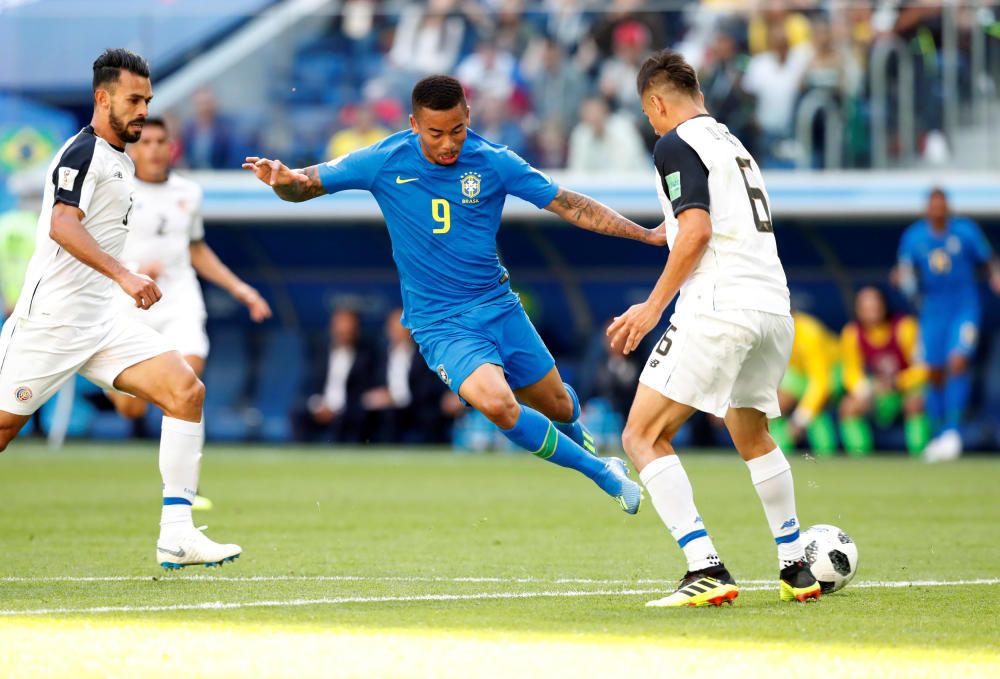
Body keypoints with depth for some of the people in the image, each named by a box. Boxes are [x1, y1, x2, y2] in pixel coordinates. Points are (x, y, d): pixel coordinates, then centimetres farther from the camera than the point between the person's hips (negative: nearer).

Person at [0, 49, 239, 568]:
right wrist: (123, 275, -35)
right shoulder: (83, 152, -11)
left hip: (101, 320, 8)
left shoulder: (118, 160, 18)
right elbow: (62, 226, -27)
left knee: (187, 391, -8)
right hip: (50, 319, -8)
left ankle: (176, 535, -12)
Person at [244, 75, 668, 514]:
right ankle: (601, 472, -11)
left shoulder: (494, 162, -7)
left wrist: (647, 234, -7)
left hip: (498, 307, 3)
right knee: (495, 402, -29)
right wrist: (282, 180, -26)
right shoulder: (385, 162, -10)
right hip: (440, 324, -3)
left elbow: (568, 205, -2)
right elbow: (307, 185, -2)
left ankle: (577, 438, 55)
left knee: (558, 406, 13)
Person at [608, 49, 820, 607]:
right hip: (774, 309, 9)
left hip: (720, 307, -9)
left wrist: (656, 305, -9)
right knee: (753, 438, 29)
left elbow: (697, 230, -15)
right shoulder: (732, 143, 24)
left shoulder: (677, 143, -2)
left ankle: (707, 571, -19)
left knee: (644, 437, -6)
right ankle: (797, 569, 32)